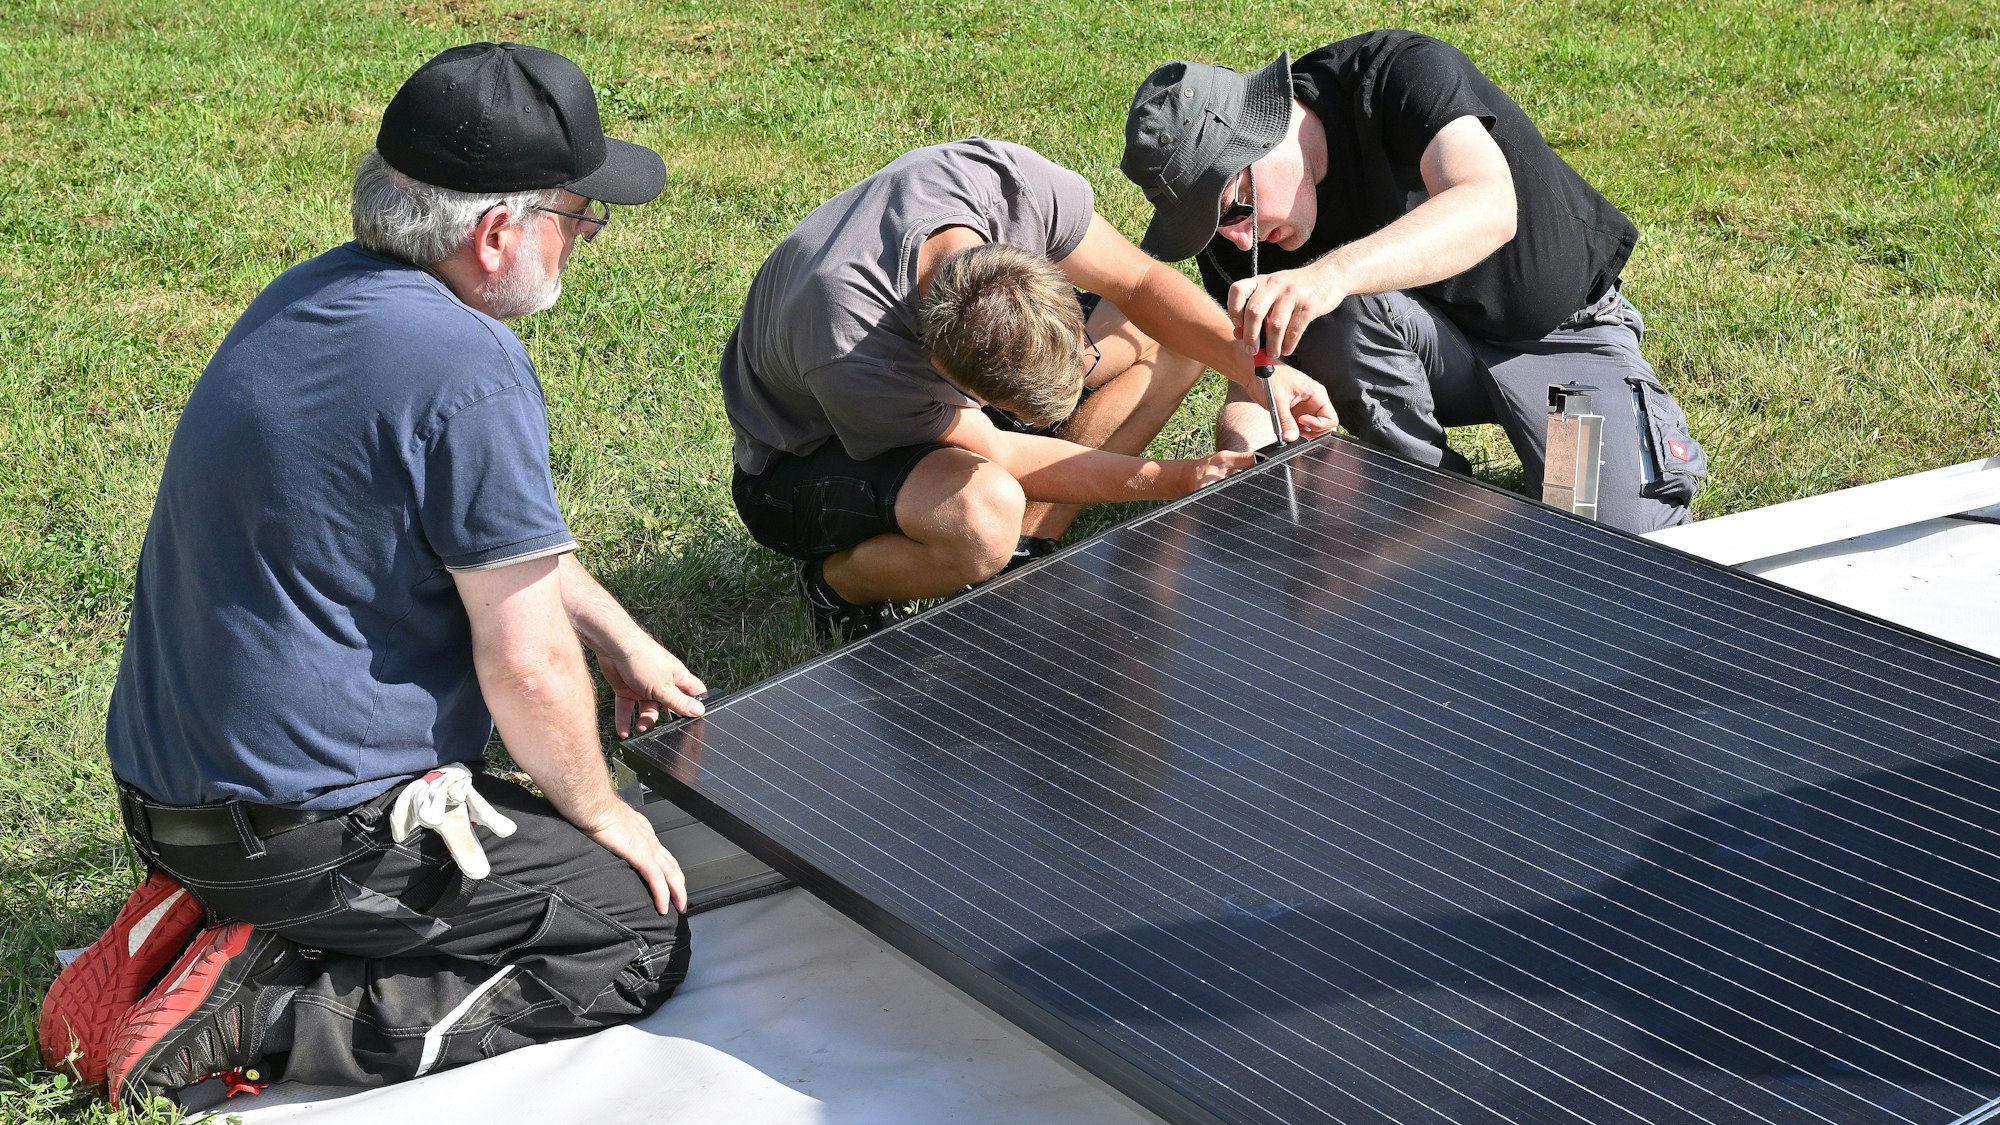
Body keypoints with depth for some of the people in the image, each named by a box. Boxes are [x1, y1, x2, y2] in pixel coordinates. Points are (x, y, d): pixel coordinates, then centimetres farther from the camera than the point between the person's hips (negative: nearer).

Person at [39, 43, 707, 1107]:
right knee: (640, 939, 1)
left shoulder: (315, 294, 7)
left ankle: (208, 913, 11)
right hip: (309, 816, -9)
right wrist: (600, 813, -1)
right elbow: (528, 664, -18)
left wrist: (619, 637, 24)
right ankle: (256, 1015, -8)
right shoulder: (468, 370, -23)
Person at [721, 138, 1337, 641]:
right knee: (987, 514, -40)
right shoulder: (847, 351, -43)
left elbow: (1140, 282, -12)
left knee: (1171, 339, -8)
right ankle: (838, 582, -7)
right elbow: (996, 453, -27)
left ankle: (1024, 553, -4)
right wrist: (1174, 478, -25)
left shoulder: (1017, 184, -31)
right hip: (811, 456, -6)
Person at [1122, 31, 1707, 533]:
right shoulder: (1234, 222, -13)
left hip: (1564, 333, -4)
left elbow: (1491, 210, -46)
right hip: (1434, 347, 4)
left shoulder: (1402, 72, -28)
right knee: (1343, 314, -30)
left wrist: (1333, 273, -61)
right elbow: (1253, 389, -13)